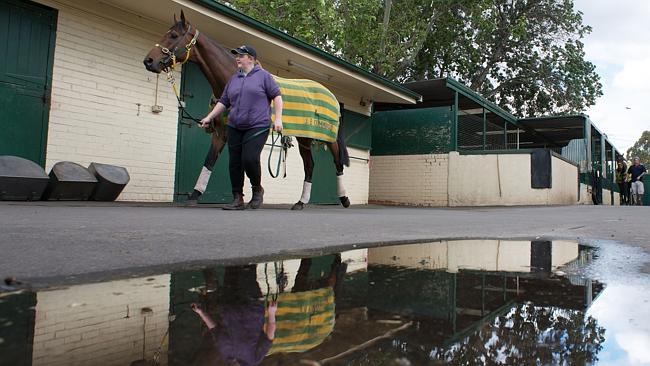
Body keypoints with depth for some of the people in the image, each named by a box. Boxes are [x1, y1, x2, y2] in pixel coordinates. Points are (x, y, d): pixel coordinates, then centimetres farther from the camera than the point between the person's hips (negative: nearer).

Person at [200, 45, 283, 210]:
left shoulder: (263, 75, 3)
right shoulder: (233, 79, 17)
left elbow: (276, 95, -1)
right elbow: (223, 102, 19)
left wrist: (278, 118, -10)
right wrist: (209, 117, 11)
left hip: (257, 126, -5)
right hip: (235, 128, 6)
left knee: (250, 159, -17)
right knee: (235, 163, 2)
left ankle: (257, 189, 10)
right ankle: (238, 199, 11)